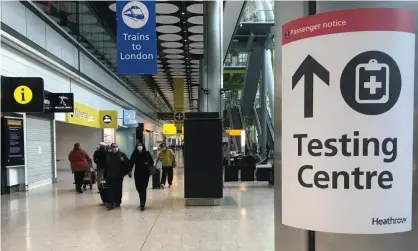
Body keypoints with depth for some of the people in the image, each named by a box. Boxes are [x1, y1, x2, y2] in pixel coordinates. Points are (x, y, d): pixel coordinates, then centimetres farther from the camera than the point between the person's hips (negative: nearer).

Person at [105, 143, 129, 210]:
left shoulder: (121, 154, 2)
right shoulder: (108, 155, 10)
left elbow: (128, 162, 0)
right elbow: (106, 166, 12)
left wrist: (123, 160, -20)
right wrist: (105, 175, 11)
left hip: (119, 176, -1)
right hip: (110, 176, 1)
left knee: (118, 189, 6)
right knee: (111, 190, -5)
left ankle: (118, 202, 17)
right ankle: (110, 203, -5)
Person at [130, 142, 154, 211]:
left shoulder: (147, 153, -4)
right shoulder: (134, 154, 0)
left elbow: (152, 162, 0)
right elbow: (131, 163, -1)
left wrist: (148, 164, -20)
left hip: (145, 173, -2)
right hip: (137, 173, 2)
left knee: (143, 188, -7)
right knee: (139, 188, 10)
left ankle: (142, 204, -4)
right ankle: (142, 202, 33)